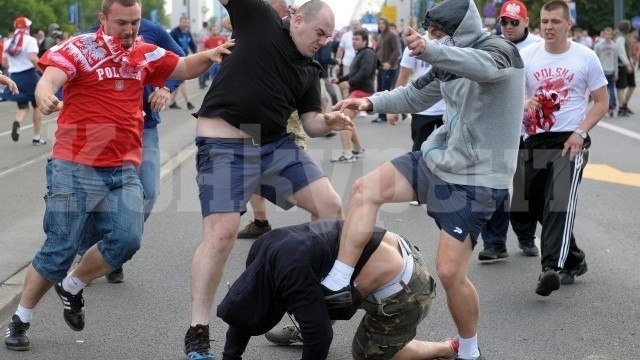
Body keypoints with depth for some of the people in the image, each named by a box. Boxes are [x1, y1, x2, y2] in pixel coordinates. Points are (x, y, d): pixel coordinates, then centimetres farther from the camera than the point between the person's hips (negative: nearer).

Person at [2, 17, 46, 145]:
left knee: (22, 107, 13)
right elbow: (33, 58, -23)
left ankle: (17, 122, -21)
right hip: (29, 75, -4)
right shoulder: (30, 40, -9)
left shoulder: (8, 43, 8)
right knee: (37, 106, 12)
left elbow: (4, 63, 10)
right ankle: (36, 137, 13)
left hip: (15, 77, 4)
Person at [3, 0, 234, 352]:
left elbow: (185, 67, 21)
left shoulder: (145, 54, 9)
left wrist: (209, 55, -1)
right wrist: (46, 98, -45)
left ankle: (72, 286, 15)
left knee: (126, 239, -13)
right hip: (76, 167, -4)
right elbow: (47, 82, -21)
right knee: (60, 249, -2)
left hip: (123, 169, 5)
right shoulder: (78, 49, -6)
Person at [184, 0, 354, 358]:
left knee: (331, 206, 1)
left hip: (278, 145, 7)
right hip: (226, 146, -7)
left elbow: (311, 123, 11)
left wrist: (329, 122, -10)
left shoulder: (310, 71, 13)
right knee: (221, 233, -15)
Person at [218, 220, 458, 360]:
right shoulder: (262, 250, -1)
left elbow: (320, 336, -23)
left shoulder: (291, 269, -29)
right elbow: (244, 304, 12)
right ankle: (306, 332, 37)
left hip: (404, 292, -9)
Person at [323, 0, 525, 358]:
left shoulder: (500, 49, -13)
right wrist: (372, 102, 4)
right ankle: (337, 285, -3)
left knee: (450, 271, -8)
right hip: (436, 159, 8)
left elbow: (481, 66, -38)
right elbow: (415, 96, 22)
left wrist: (430, 50, -56)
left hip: (476, 179, -8)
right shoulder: (449, 61, 10)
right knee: (366, 189, -7)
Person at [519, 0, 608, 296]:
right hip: (535, 142, 4)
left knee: (560, 203, -21)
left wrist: (580, 132, -11)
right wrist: (523, 103, -20)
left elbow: (602, 102, 4)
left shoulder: (585, 58, -1)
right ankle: (573, 261, 27)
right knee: (539, 207, 9)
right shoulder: (526, 56, 4)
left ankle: (551, 268, -29)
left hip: (570, 143, -4)